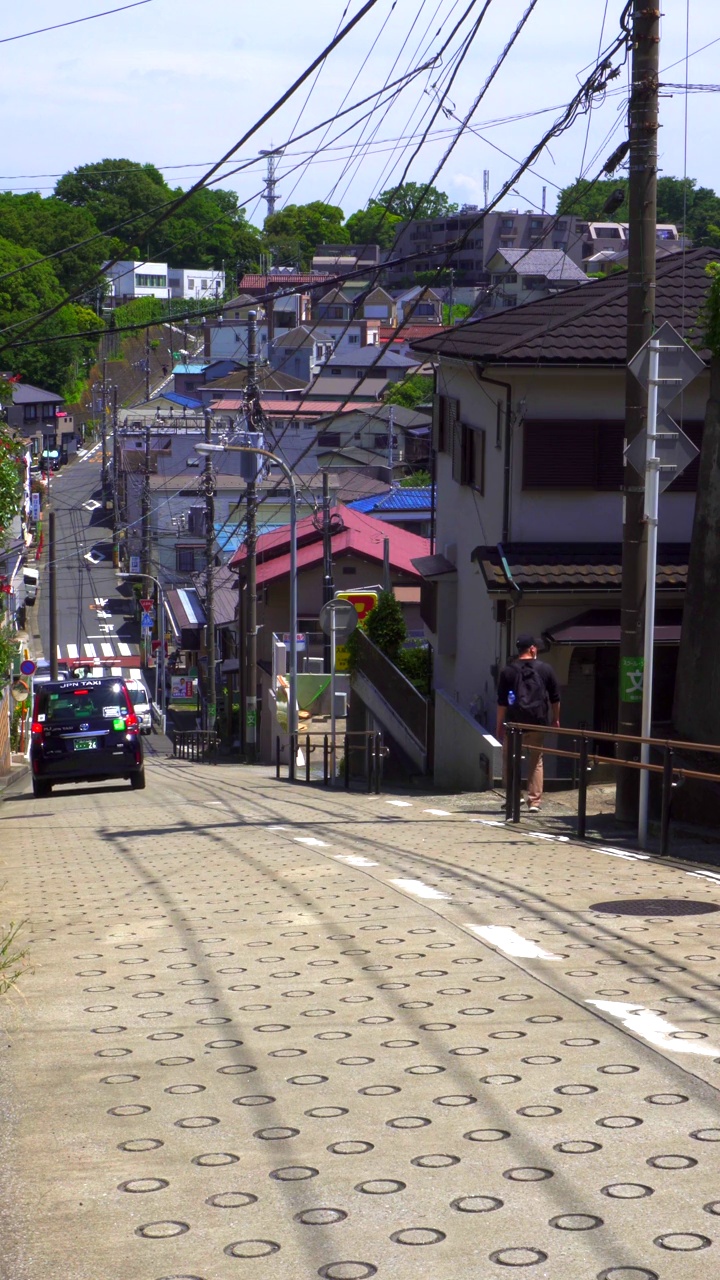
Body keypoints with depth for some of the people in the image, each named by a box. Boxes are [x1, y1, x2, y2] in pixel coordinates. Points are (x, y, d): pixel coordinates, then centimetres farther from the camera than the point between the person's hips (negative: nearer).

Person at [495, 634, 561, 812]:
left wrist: (499, 725, 5)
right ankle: (535, 801, 5)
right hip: (538, 723, 2)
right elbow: (555, 697, 8)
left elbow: (502, 702, -1)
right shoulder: (545, 669, 3)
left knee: (509, 761, 9)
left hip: (515, 723, -1)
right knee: (536, 761, 10)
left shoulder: (508, 671, -1)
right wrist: (555, 719, 20)